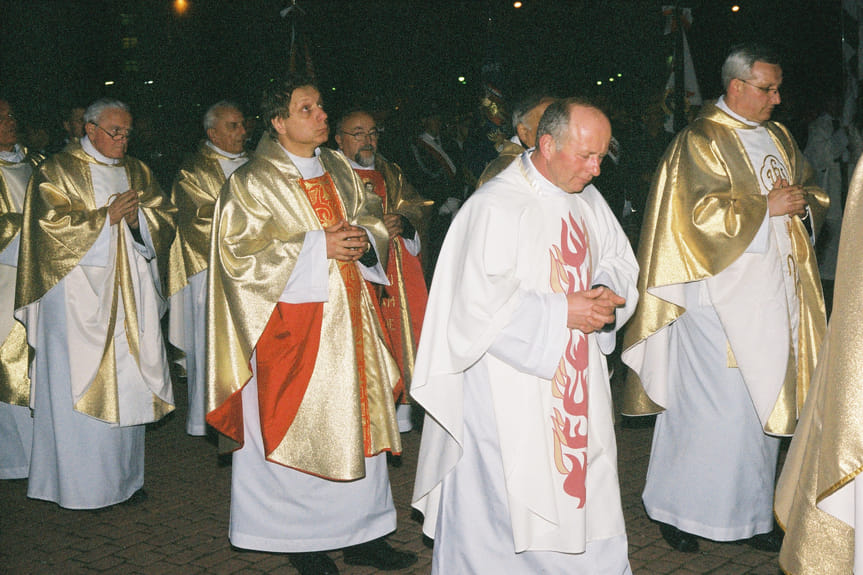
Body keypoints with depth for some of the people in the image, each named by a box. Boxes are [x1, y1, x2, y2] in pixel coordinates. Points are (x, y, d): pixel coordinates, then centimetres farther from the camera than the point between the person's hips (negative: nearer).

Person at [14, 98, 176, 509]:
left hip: (128, 293, 5)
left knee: (127, 382, 6)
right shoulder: (58, 171, 0)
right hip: (79, 294, -5)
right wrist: (106, 216, -11)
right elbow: (52, 225, -10)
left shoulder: (137, 173, 15)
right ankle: (79, 484, 6)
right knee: (80, 384, -4)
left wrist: (138, 217, -8)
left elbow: (165, 217, 11)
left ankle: (123, 475, 16)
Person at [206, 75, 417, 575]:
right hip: (294, 320, -5)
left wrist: (363, 239, -8)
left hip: (348, 314, 6)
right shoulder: (252, 183, -7)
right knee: (299, 428, 1)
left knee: (359, 419, 8)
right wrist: (318, 247, -18)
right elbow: (240, 253, -13)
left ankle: (360, 532, 21)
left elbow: (373, 217, 17)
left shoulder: (339, 168, 10)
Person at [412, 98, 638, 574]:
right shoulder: (495, 206, -18)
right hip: (510, 389, -7)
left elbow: (619, 258, 19)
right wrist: (561, 313, -19)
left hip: (577, 379, 7)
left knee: (585, 489, 14)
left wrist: (607, 289, -4)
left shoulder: (586, 200, 7)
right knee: (502, 502, 2)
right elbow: (480, 302, -23)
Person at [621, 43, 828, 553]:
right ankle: (674, 508, 11)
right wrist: (767, 207, -14)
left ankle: (751, 513, 23)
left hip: (775, 298, 8)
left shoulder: (778, 137, 16)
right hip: (722, 296, -7)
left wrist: (802, 201, -2)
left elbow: (815, 195, 20)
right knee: (715, 404, -6)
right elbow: (702, 213, -17)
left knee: (762, 402, 11)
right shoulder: (701, 141, -7)